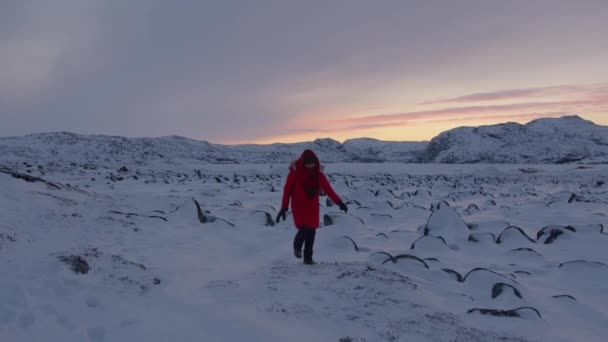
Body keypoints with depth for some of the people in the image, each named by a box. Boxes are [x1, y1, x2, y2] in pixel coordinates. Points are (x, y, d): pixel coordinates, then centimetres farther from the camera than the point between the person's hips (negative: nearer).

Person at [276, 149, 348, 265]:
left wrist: (339, 202, -9)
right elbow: (287, 190, -7)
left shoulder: (318, 173, -1)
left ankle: (308, 258, 16)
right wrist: (284, 208, -10)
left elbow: (328, 188, -2)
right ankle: (297, 246, 15)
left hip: (312, 206, 3)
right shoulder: (295, 172, -10)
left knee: (311, 231, 2)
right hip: (299, 206, -3)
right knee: (304, 229, -17)